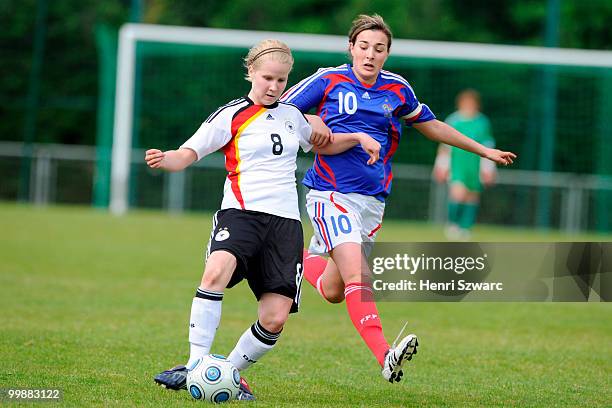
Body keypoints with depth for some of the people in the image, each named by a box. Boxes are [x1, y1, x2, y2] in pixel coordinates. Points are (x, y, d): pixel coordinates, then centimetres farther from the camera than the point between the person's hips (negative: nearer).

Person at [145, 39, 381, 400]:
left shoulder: (292, 115, 17)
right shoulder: (231, 116, 2)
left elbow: (322, 145, 36)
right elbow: (187, 155, -3)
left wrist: (357, 138, 20)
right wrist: (164, 159, -26)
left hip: (286, 221, 4)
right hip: (241, 211, -4)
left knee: (275, 319, -9)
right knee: (216, 273, -35)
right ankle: (196, 366, -28)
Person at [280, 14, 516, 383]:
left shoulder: (397, 90, 9)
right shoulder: (329, 81, -2)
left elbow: (430, 125, 24)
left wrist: (484, 151, 29)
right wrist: (307, 122, -16)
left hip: (372, 201, 5)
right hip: (331, 196, -5)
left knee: (333, 291, 7)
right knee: (357, 275, -24)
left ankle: (301, 258, 38)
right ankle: (385, 355, -34)